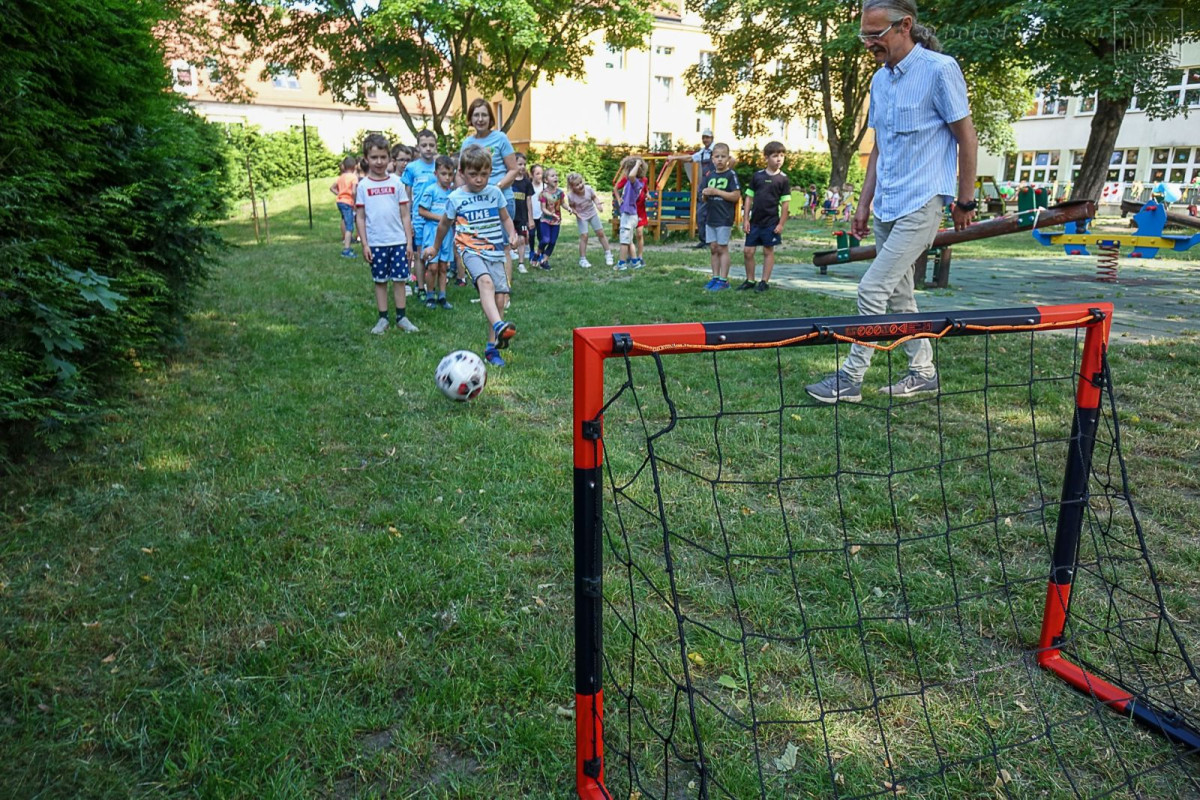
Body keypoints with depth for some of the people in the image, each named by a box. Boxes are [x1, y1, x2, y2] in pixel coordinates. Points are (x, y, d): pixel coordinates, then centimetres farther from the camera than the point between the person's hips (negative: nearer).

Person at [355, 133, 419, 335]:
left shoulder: (396, 182, 3)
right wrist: (364, 244, -2)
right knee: (380, 280, 8)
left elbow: (405, 215, 4)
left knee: (399, 279, 4)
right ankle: (383, 318, 16)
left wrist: (409, 241, 0)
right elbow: (360, 217, 3)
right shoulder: (363, 185, 2)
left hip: (398, 241, 0)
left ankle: (401, 317, 13)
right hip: (375, 242, 0)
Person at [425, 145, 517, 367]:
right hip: (471, 250, -3)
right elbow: (444, 224, 16)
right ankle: (499, 326, -52)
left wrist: (512, 234, -2)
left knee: (500, 297, -5)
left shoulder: (495, 192, 6)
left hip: (495, 251, 3)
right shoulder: (456, 198, 1)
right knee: (485, 281, -33)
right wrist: (435, 247, 28)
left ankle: (492, 347, 5)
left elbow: (505, 218, 19)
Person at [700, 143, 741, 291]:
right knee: (713, 248, 9)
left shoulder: (731, 175, -6)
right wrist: (705, 195, -6)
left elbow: (736, 196, -14)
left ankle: (723, 280, 3)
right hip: (711, 218, 6)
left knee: (722, 248, -2)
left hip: (724, 219, -6)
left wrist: (716, 191, -17)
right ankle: (715, 277, 17)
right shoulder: (710, 176, 12)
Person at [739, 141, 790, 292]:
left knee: (768, 251, 5)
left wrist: (781, 224, -8)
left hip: (772, 222, -3)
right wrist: (745, 219, 1)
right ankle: (750, 280, 18)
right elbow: (749, 197, 6)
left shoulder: (782, 179, -3)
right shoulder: (757, 176, 4)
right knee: (747, 251, 4)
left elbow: (785, 203, -3)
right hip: (755, 221, 3)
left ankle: (765, 281, 14)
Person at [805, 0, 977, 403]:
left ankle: (851, 378, -2)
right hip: (886, 207, 8)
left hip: (921, 204, -8)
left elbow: (966, 137, -6)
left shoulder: (939, 69, -10)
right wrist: (864, 203, 14)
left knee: (873, 289, -12)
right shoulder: (880, 79, 11)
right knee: (898, 295, 11)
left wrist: (965, 201, -4)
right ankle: (923, 371, 24)